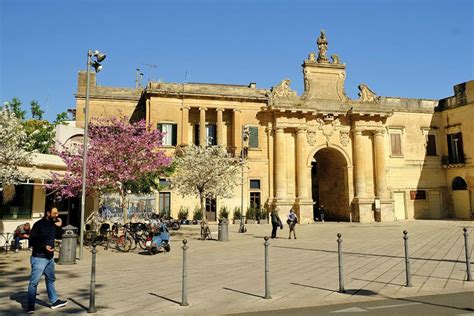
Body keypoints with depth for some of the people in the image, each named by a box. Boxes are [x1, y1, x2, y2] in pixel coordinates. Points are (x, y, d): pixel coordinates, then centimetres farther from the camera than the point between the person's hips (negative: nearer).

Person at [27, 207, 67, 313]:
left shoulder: (53, 224, 5)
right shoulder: (38, 225, -16)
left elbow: (58, 237, 12)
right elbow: (31, 241, -15)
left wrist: (59, 227, -4)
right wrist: (44, 246, -25)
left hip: (50, 257, 8)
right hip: (39, 258, -8)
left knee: (50, 280, 18)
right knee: (34, 282, -2)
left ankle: (55, 301, 29)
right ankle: (31, 306, 7)